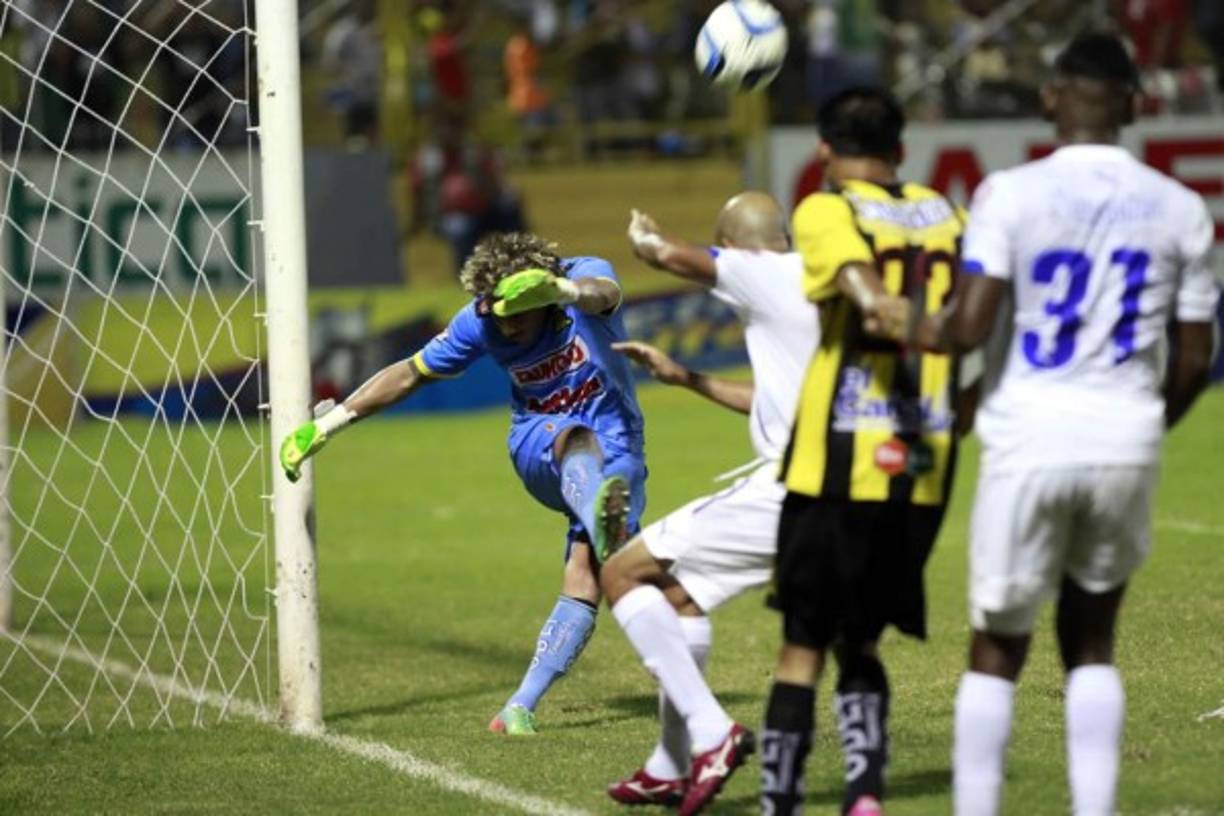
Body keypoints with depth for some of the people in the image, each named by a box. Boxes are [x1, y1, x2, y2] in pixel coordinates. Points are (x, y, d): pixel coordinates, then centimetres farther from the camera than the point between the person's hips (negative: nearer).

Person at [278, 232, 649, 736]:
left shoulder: (586, 276, -15)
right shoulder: (479, 323, -7)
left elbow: (604, 293, -40)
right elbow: (410, 373, 5)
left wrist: (562, 290, -66)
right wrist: (326, 425, 2)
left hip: (616, 453, 0)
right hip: (538, 448, 0)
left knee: (585, 585, -20)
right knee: (578, 442, -38)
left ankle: (521, 707, -17)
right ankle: (602, 531, -72)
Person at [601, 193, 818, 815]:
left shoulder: (768, 276, -7)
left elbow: (670, 255, -17)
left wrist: (644, 236, 7)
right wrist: (687, 379, 38)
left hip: (785, 495, -9)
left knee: (622, 574, 0)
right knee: (680, 592, 27)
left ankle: (709, 734, -12)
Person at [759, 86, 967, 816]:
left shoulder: (826, 212, -3)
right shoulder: (943, 216, 11)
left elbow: (870, 296, -21)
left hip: (839, 464, -4)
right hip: (925, 468, 4)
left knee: (804, 645, 5)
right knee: (860, 643, 16)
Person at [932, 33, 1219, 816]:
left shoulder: (1010, 194, -6)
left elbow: (969, 326, -14)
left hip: (1030, 441, -2)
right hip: (1128, 441, 3)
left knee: (998, 649, 10)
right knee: (1091, 641, 18)